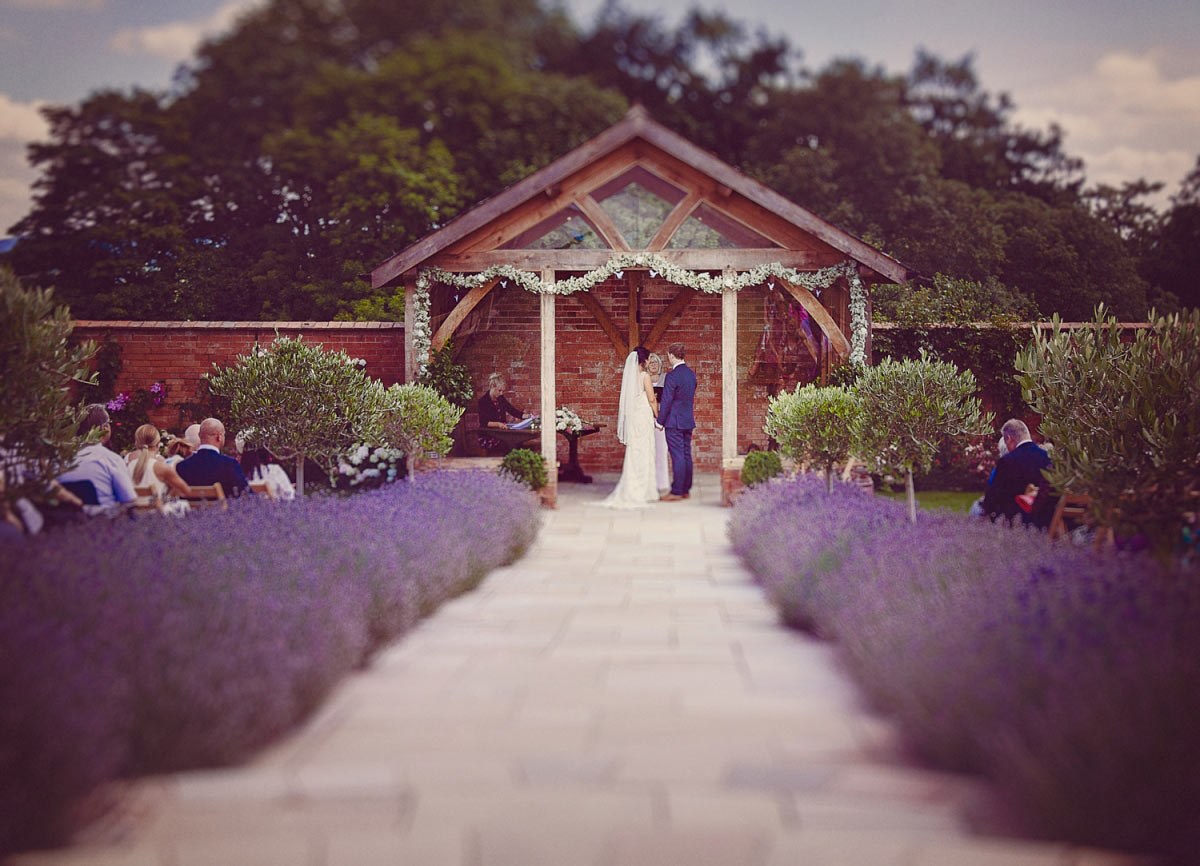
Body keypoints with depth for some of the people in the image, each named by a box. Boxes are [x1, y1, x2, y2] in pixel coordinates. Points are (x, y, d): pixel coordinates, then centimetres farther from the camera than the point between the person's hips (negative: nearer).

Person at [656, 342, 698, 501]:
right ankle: (686, 490, 16)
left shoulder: (672, 376, -17)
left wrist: (660, 421, -9)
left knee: (677, 457, -6)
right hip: (688, 420, 8)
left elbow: (666, 401, -16)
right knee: (686, 455, 11)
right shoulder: (691, 373, 9)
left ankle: (676, 491, -3)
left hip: (674, 422, -8)